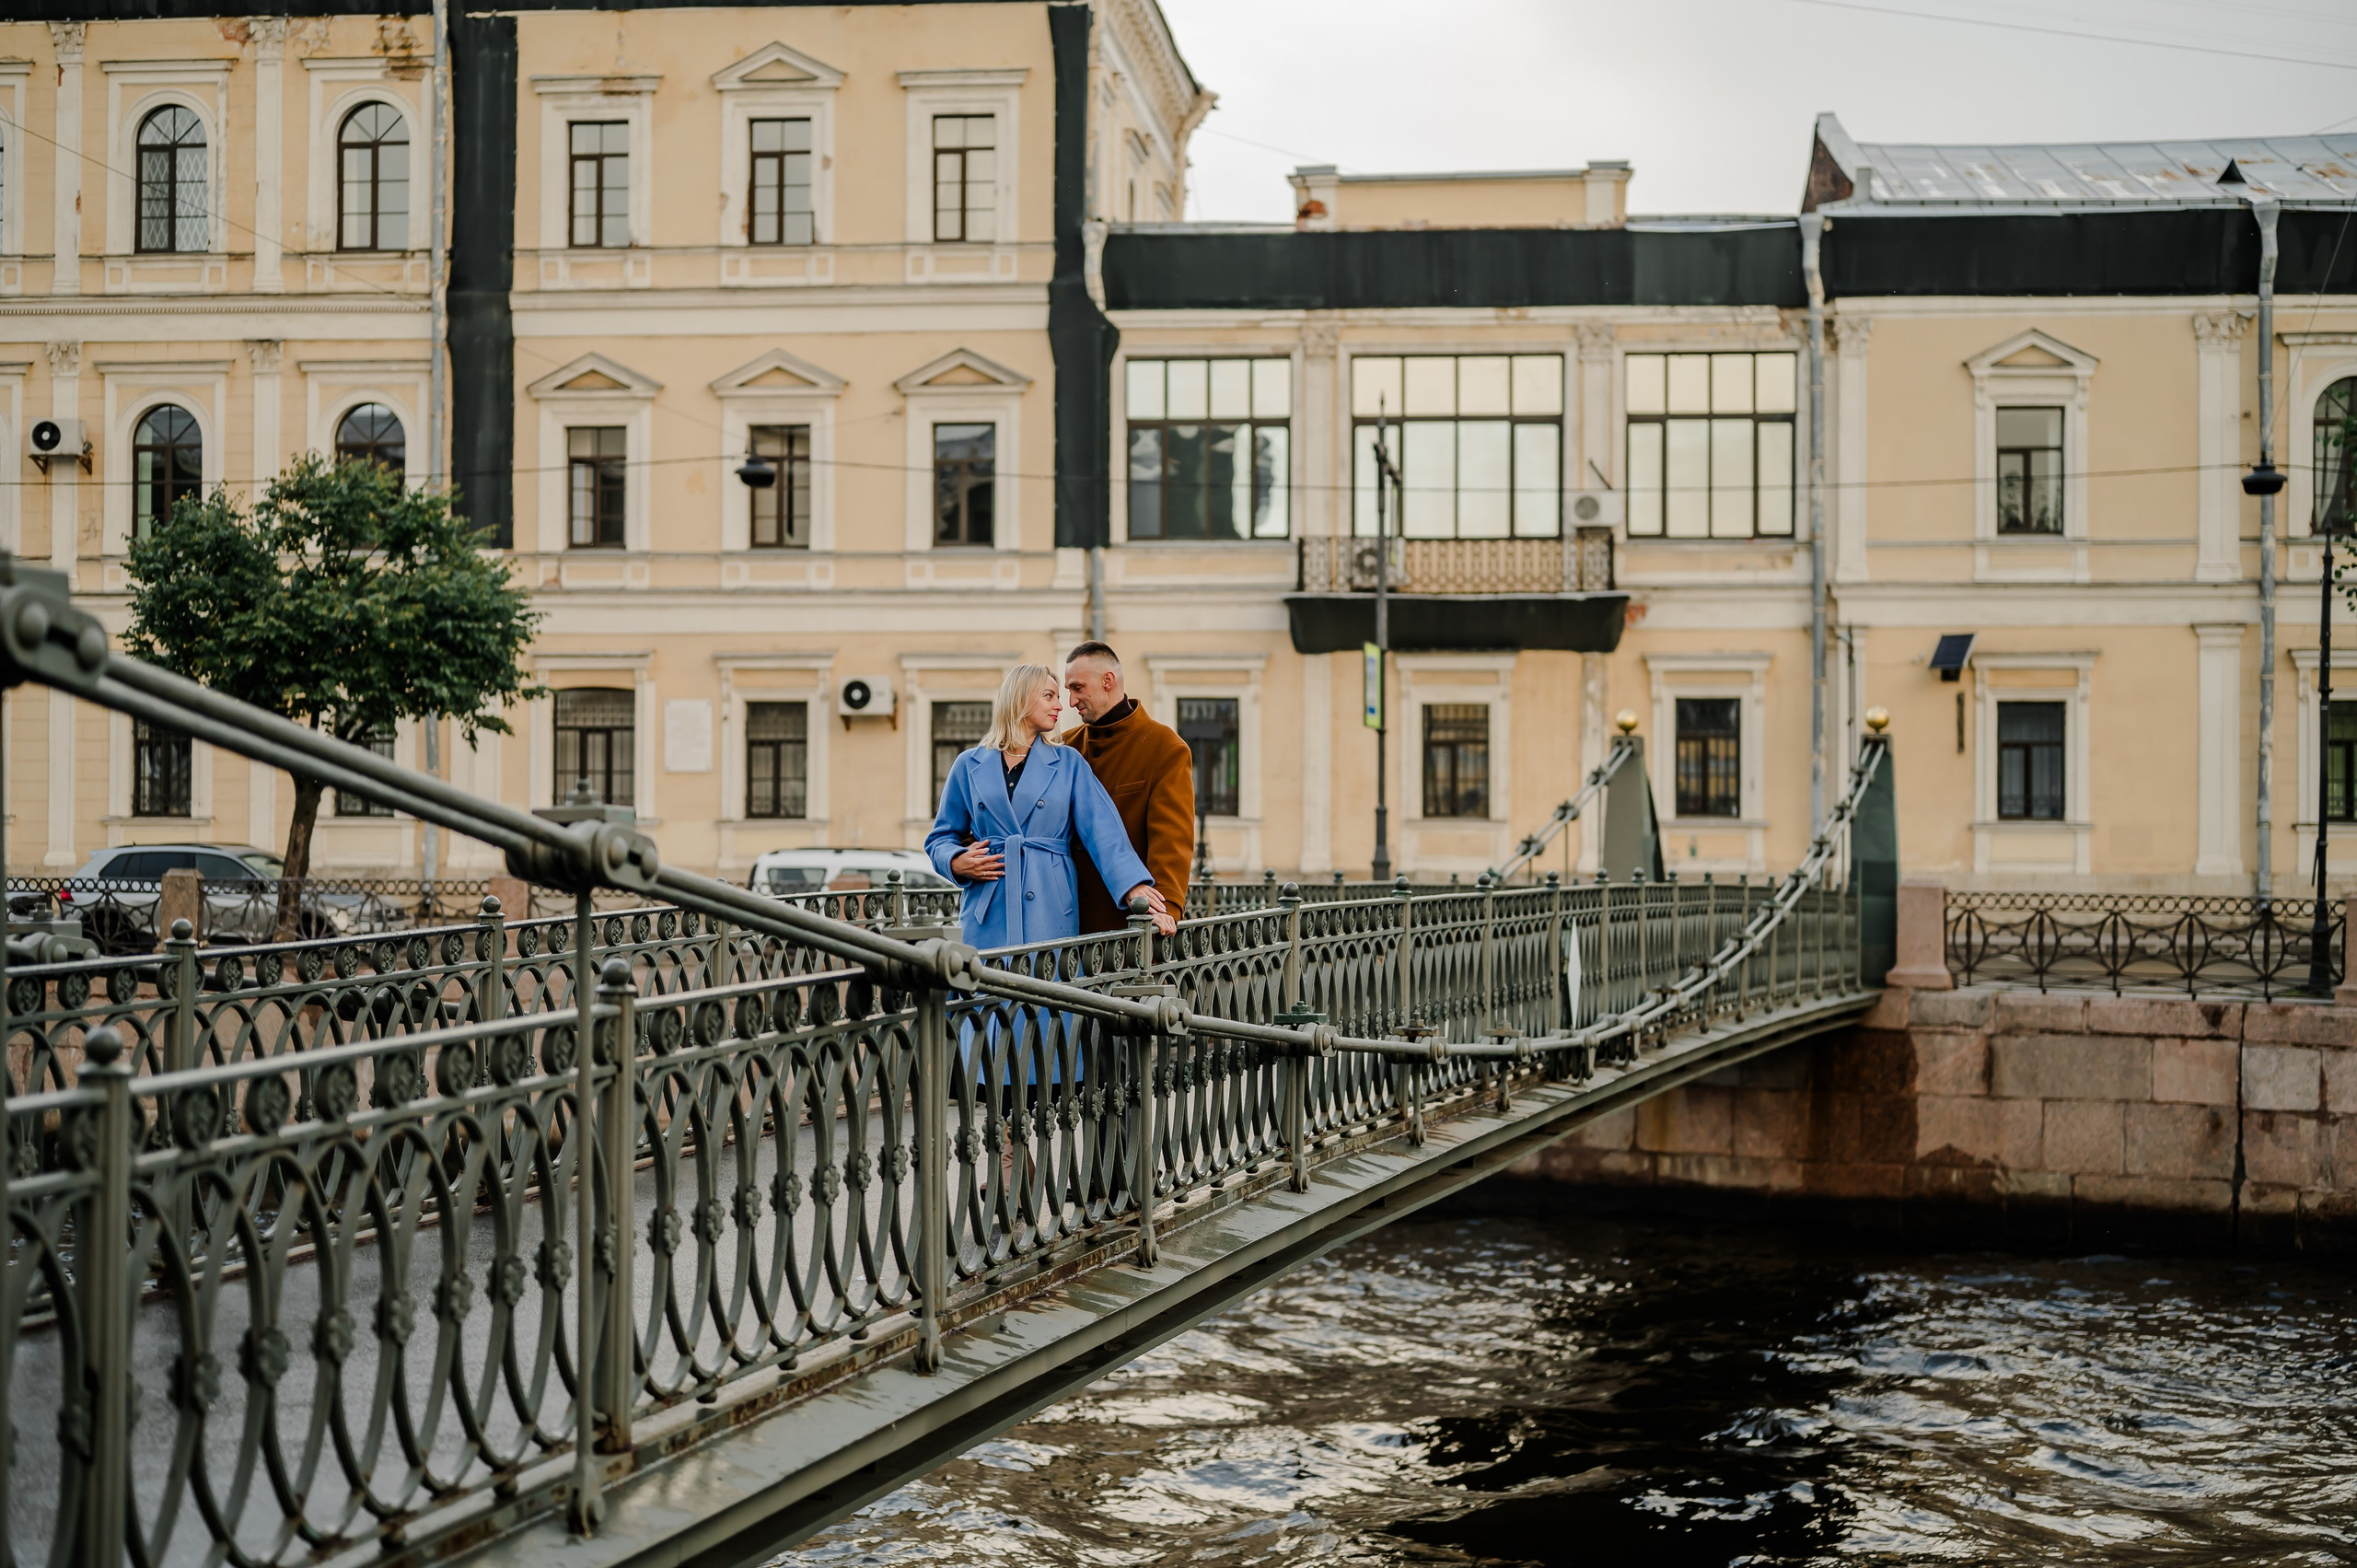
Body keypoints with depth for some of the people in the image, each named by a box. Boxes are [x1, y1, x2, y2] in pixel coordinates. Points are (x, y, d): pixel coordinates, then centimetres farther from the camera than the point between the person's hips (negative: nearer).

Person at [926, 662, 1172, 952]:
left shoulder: (1069, 763, 10)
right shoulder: (969, 765, 10)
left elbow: (1104, 831, -2)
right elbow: (940, 838, 17)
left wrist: (1135, 888, -16)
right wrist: (957, 863, -6)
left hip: (1051, 915, 0)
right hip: (988, 916, 0)